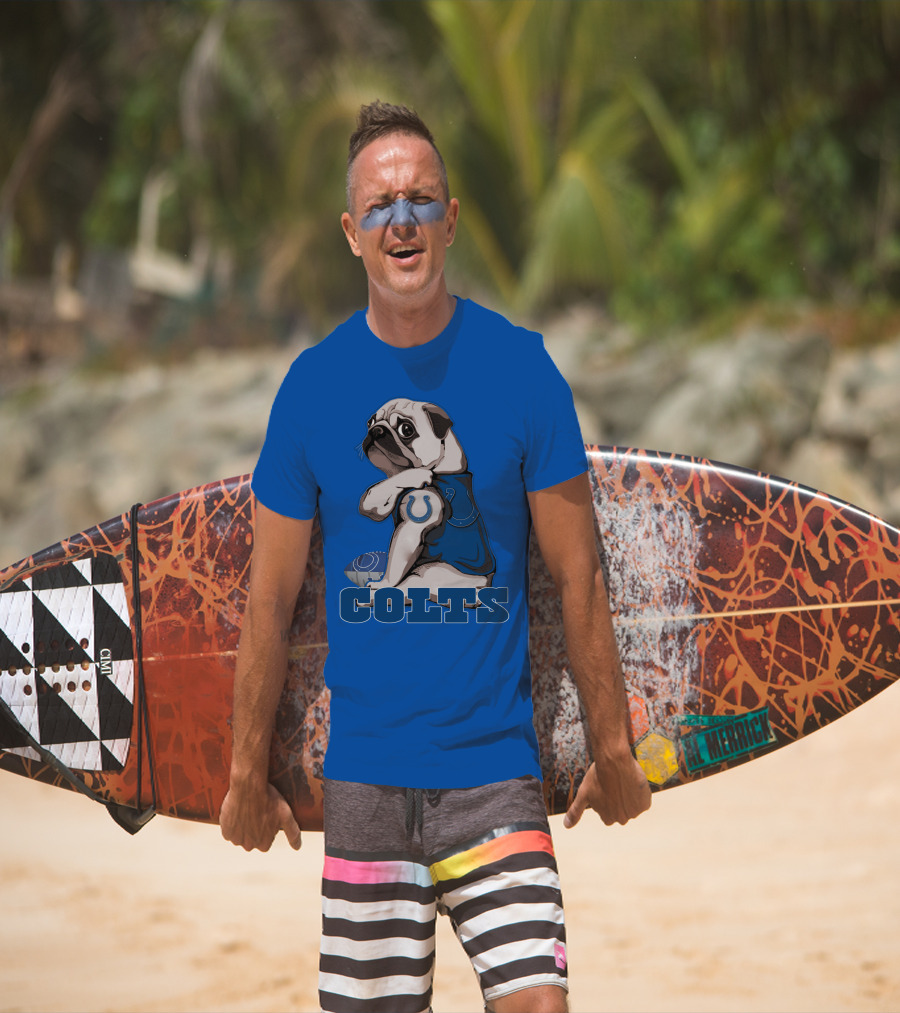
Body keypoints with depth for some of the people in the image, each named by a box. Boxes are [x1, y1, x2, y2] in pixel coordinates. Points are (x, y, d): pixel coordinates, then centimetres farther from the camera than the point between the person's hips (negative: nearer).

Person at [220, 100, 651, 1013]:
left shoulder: (520, 366, -2)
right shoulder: (313, 383, 1)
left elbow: (577, 577, 2)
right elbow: (270, 598, 7)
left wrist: (611, 749, 4)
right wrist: (248, 773, 8)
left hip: (494, 767, -1)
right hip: (363, 771, 1)